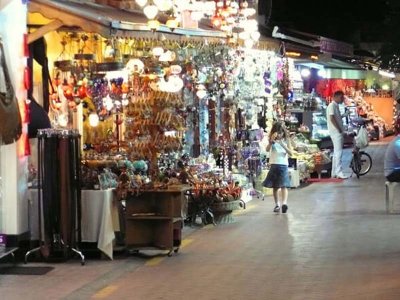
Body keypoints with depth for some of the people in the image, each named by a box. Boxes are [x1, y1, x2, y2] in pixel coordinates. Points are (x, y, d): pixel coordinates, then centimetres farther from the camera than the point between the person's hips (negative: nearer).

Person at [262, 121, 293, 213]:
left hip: (283, 165, -2)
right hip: (274, 165, 2)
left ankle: (284, 203, -29)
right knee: (275, 186, 9)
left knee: (283, 185, -14)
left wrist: (283, 145, -18)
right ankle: (277, 204, 19)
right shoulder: (272, 141, 4)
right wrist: (271, 141, -28)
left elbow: (291, 153, -6)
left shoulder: (286, 140, 2)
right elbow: (267, 149, -12)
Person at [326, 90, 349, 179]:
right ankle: (339, 172, -17)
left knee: (336, 152, 11)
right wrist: (339, 129, -19)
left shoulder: (336, 106, 18)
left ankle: (334, 172, 14)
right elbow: (332, 118, -20)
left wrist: (344, 115, 12)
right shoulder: (332, 106, -12)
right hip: (336, 132, -10)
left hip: (338, 132, 10)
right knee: (338, 152, -14)